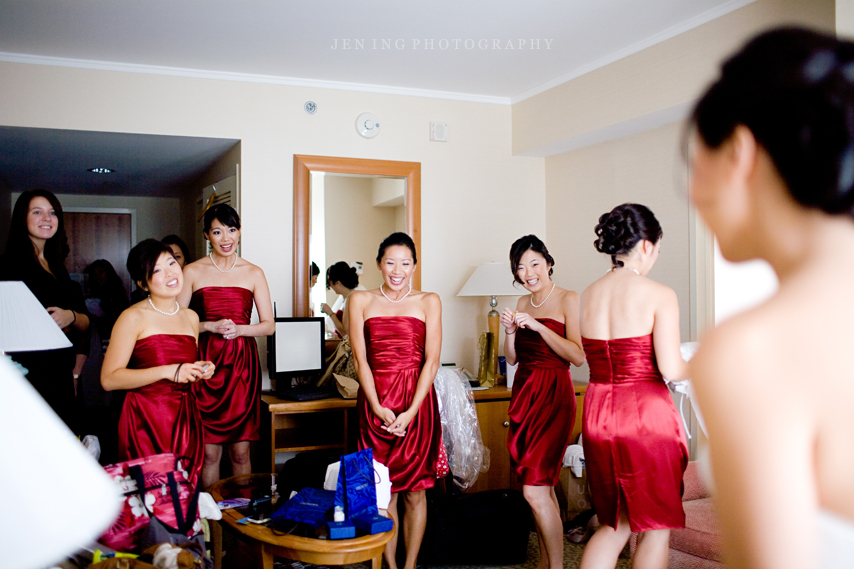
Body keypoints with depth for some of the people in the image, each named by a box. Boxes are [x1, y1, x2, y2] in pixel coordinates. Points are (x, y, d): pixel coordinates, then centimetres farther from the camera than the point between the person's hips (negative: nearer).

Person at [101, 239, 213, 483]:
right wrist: (168, 371, -18)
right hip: (146, 420, -5)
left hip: (186, 419, 5)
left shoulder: (191, 318, 14)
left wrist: (200, 372, 6)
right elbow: (109, 379, -14)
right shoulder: (133, 318, -6)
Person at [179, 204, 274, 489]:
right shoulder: (192, 272, 4)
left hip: (242, 363, 1)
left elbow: (268, 325, 7)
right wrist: (211, 326, -12)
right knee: (209, 451, 1)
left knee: (240, 452, 5)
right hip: (206, 362, -1)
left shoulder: (254, 273, 8)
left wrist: (238, 329, -10)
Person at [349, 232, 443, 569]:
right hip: (375, 404, 1)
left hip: (417, 402, 0)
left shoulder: (428, 302, 5)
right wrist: (379, 408, -10)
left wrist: (410, 411, -11)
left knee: (415, 491, 5)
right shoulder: (361, 300, 7)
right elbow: (360, 360, 1)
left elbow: (431, 361, -1)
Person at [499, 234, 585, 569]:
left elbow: (578, 356, -14)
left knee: (534, 489, -11)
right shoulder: (523, 303, 13)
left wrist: (539, 326, -19)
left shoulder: (568, 300, -5)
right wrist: (510, 331, -3)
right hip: (523, 391, 6)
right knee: (542, 487, 11)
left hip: (553, 394, -6)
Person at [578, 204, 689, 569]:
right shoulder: (659, 295, -12)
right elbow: (670, 369, -16)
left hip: (597, 412, 6)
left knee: (615, 523, 20)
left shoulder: (587, 295, 5)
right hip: (646, 413, -6)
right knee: (656, 525, 13)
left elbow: (596, 361, 10)